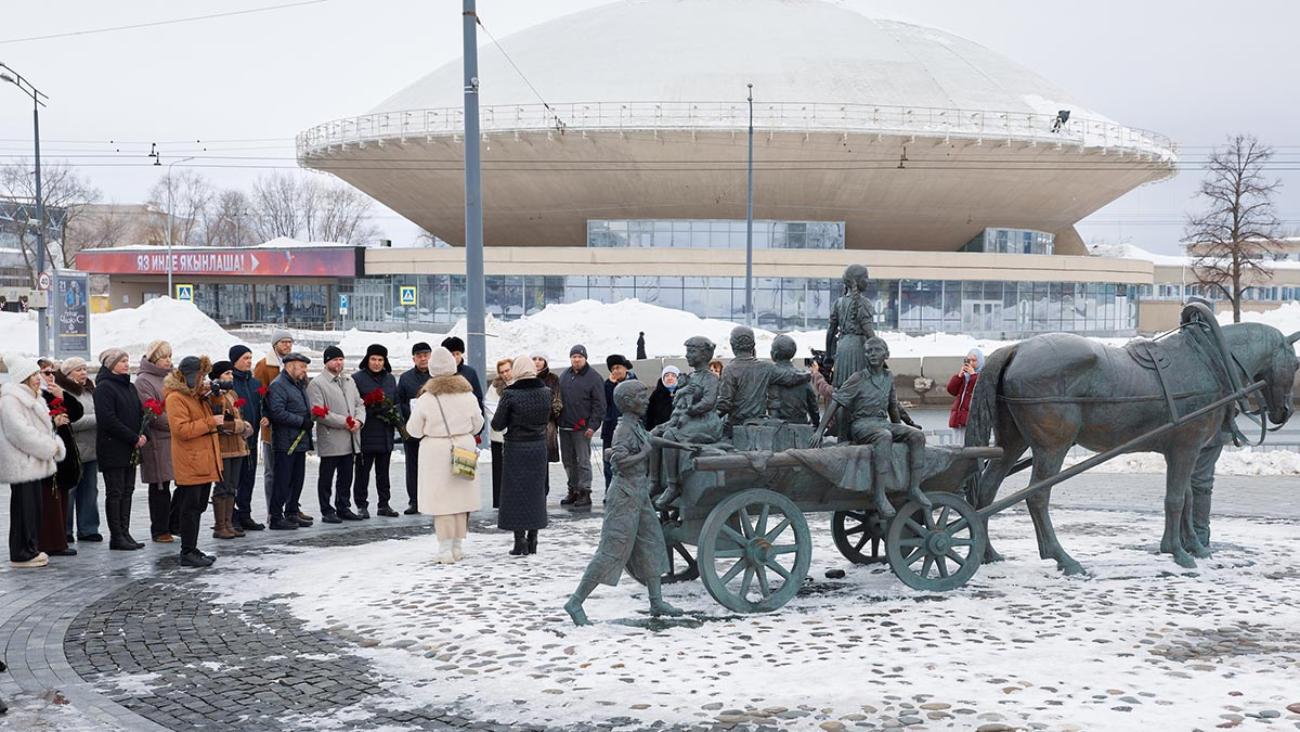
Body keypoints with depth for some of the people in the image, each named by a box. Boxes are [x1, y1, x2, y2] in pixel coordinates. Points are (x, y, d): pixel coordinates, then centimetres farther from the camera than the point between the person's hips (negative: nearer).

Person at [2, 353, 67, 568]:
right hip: (21, 464, -10)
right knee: (24, 508, -7)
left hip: (33, 462, 10)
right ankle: (22, 554, -3)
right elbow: (20, 431, -22)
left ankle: (31, 549, 17)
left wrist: (54, 445, 5)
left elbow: (41, 427, 24)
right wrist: (49, 447, -17)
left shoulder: (32, 398, 20)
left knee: (32, 508, 11)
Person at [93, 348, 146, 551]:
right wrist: (134, 438, -17)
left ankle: (125, 533, 13)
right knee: (115, 493, -3)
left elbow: (140, 413, 17)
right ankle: (116, 536, 0)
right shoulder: (104, 387, -10)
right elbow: (107, 419, -18)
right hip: (112, 449, -8)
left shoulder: (130, 387, 15)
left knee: (127, 491, 9)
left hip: (130, 450, 8)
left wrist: (143, 435, -2)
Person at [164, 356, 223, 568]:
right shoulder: (175, 398, -11)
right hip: (190, 465, -9)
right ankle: (187, 553, -2)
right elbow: (181, 429, -21)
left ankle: (191, 549, 19)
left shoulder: (198, 396, 18)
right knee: (190, 508, -6)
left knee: (197, 508, 12)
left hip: (204, 463, 9)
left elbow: (205, 422, 29)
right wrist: (211, 422, -19)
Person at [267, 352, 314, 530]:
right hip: (286, 443, -9)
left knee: (297, 479, 13)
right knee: (282, 481, -6)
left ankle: (292, 512, 22)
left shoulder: (299, 385, 20)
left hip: (300, 441, 9)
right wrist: (301, 421, -19)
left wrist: (310, 419, 11)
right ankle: (276, 517, -2)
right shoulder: (278, 386, -12)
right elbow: (277, 412, -22)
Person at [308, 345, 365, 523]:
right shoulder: (317, 384, -7)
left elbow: (359, 404, 17)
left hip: (350, 440, 7)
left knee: (346, 477, 13)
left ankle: (343, 508, 23)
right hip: (330, 440, -7)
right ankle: (327, 512, 9)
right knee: (326, 478, 2)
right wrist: (344, 422, -17)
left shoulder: (349, 381, 16)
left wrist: (359, 420, -5)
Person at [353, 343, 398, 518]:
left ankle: (384, 504, 19)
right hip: (366, 433, -5)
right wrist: (373, 411, -18)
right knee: (363, 471, 0)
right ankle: (361, 505, 6)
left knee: (383, 471, 12)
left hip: (385, 433, 5)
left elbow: (396, 403, 19)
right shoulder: (357, 378, -4)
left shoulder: (390, 379, 14)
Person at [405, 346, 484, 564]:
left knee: (441, 500, 1)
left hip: (436, 451, -3)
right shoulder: (467, 394, 0)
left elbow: (413, 430, -4)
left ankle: (445, 549, 1)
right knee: (461, 497, 12)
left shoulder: (427, 398, -10)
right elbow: (478, 425, 10)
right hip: (464, 448, 4)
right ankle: (458, 547, 18)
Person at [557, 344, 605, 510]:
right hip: (564, 426, 6)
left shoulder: (593, 377, -5)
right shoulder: (564, 376, 13)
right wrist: (557, 420, 11)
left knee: (583, 460, -4)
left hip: (582, 427, -6)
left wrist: (593, 425, -14)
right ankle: (573, 490, 21)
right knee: (568, 460, 12)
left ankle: (584, 493, 0)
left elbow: (599, 404, -7)